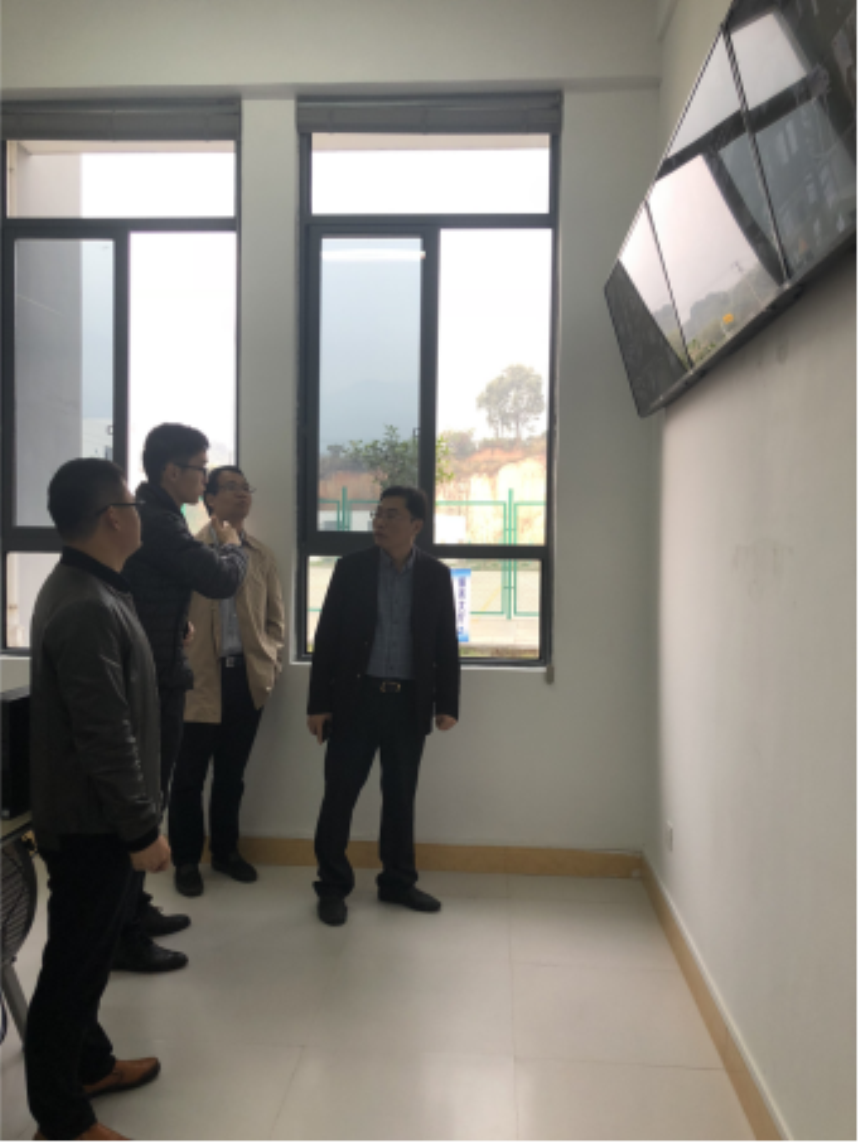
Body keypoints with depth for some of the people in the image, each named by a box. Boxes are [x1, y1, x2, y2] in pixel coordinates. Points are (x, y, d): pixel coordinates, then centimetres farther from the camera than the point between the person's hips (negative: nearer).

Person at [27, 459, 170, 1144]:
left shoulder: (85, 588, 8)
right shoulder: (87, 608, -26)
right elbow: (105, 736, -27)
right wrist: (142, 828, -19)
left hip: (92, 813, 10)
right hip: (91, 821, -10)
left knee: (89, 951, 23)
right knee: (75, 961, 5)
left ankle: (90, 1063, 41)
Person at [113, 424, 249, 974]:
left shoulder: (143, 515, 13)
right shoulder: (158, 522, -20)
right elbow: (222, 580, -23)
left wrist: (176, 622, 12)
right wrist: (233, 545, -2)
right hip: (154, 682, -10)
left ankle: (133, 911, 32)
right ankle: (125, 937, 11)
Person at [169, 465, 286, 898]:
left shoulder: (262, 556, 10)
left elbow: (276, 617, 13)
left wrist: (272, 662, 2)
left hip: (249, 677, 4)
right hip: (200, 679, -3)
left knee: (231, 773, 15)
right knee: (190, 775, 7)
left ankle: (226, 851, 30)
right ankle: (186, 860, 22)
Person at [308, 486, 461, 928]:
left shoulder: (436, 575, 2)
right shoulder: (351, 569, -1)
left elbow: (446, 644, 5)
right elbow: (327, 638, -2)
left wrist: (447, 703, 0)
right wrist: (318, 703, -5)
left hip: (410, 702, 1)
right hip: (356, 698, -1)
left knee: (401, 797, 12)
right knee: (340, 796, 3)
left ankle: (398, 881, 27)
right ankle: (333, 886, 18)